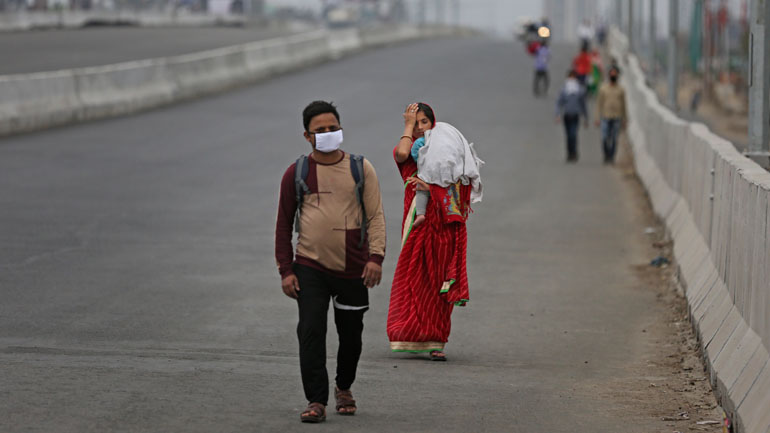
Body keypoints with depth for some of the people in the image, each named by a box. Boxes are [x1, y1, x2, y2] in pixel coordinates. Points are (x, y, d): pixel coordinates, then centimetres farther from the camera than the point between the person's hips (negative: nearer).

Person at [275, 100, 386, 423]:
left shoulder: (361, 169, 3)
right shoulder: (296, 173, 3)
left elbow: (376, 216, 1)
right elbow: (284, 224, 6)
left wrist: (375, 256, -13)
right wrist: (285, 270, -1)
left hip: (353, 270, 1)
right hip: (310, 268, -1)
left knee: (351, 334, 11)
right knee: (311, 333, -11)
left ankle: (344, 389, 34)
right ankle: (316, 402, -8)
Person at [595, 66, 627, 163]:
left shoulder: (621, 89, 5)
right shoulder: (603, 88, 2)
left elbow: (623, 105, 9)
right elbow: (599, 103, 4)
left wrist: (624, 121, 8)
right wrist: (598, 118, -3)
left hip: (617, 118, 1)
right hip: (606, 118, -1)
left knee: (614, 140, 0)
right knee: (605, 139, -8)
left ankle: (611, 157, 11)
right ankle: (606, 155, 14)